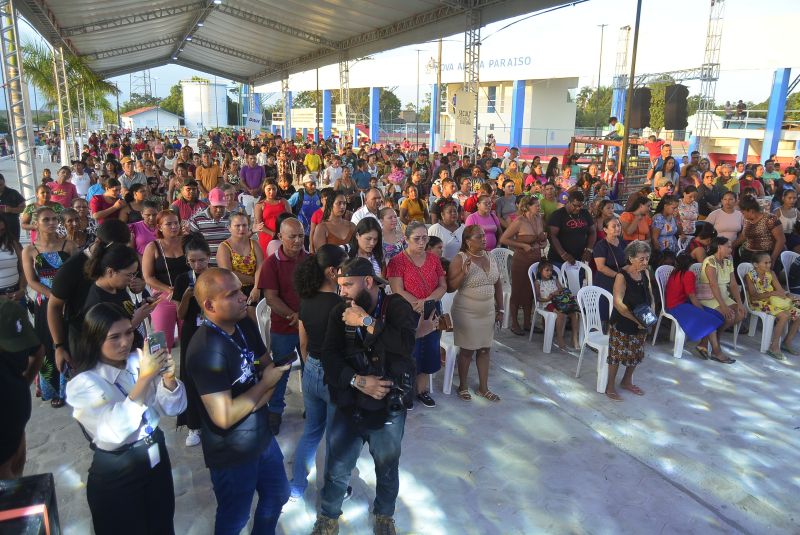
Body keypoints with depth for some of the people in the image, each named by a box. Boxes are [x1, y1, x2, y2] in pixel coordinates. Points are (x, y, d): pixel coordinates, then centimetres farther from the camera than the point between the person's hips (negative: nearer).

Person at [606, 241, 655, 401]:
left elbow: (650, 296, 10)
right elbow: (618, 303, -25)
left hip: (641, 323, 7)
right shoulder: (622, 276, -21)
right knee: (617, 354, 3)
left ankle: (627, 381, 40)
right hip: (622, 323, -7)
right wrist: (636, 319, -24)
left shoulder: (645, 273, 0)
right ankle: (610, 387, 20)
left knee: (636, 353, 19)